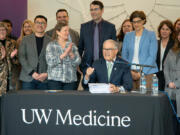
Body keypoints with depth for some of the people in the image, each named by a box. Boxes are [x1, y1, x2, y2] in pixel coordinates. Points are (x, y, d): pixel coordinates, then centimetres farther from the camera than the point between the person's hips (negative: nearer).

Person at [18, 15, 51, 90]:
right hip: (28, 78, 0)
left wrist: (47, 74, -11)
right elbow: (21, 57, 0)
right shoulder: (26, 39, 9)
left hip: (44, 79, 0)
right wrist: (32, 73, -10)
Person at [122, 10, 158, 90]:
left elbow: (152, 56, -4)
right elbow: (124, 55, 12)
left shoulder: (151, 35, 3)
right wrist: (129, 71, -3)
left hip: (146, 72, -2)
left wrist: (141, 72, -12)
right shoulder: (128, 36, 13)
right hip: (130, 73, 3)